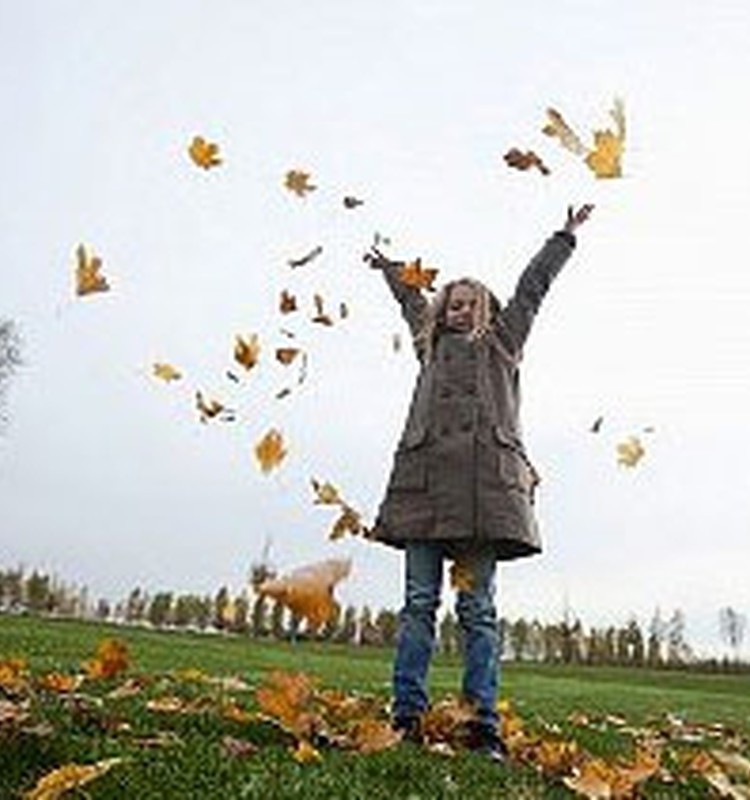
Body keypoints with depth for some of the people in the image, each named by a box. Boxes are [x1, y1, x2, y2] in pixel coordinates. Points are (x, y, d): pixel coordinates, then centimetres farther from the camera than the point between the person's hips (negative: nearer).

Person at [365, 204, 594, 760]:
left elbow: (532, 287, 33)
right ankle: (407, 717, -2)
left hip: (487, 480, -2)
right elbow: (411, 298, 45)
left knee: (479, 610, -4)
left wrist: (567, 236, 41)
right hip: (425, 476, 2)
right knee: (419, 604, -2)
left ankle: (484, 726, -3)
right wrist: (388, 267, 61)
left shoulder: (503, 343, 25)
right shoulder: (431, 343, 28)